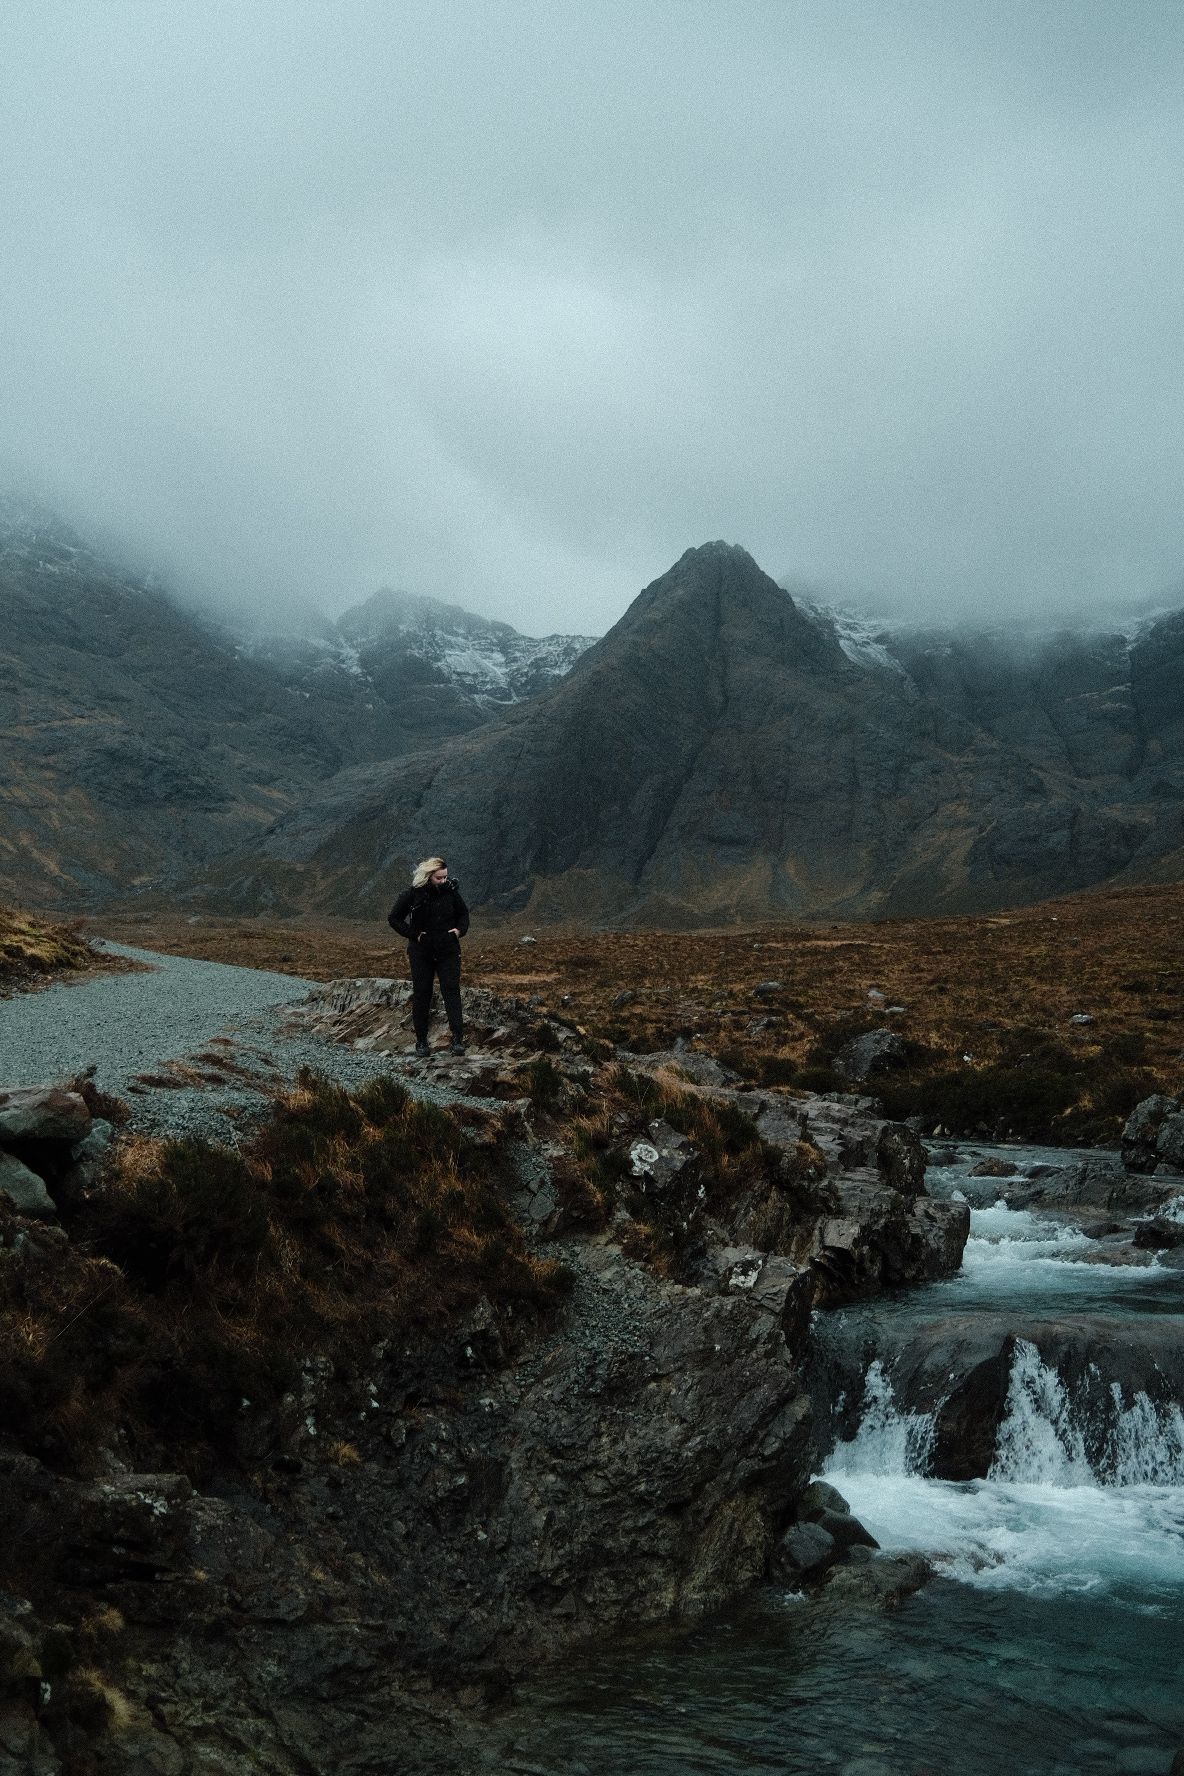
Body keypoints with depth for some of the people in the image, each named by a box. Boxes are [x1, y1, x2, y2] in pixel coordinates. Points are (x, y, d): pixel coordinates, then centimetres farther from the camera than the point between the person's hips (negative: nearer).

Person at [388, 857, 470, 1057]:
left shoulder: (450, 890, -3)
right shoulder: (413, 893, -10)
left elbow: (463, 913, 14)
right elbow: (394, 918, -4)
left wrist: (460, 929, -5)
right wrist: (414, 934, -11)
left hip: (448, 951, 1)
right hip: (421, 952, -1)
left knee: (451, 991, -8)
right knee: (421, 995, 5)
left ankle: (458, 1037, -11)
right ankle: (421, 1040, 15)